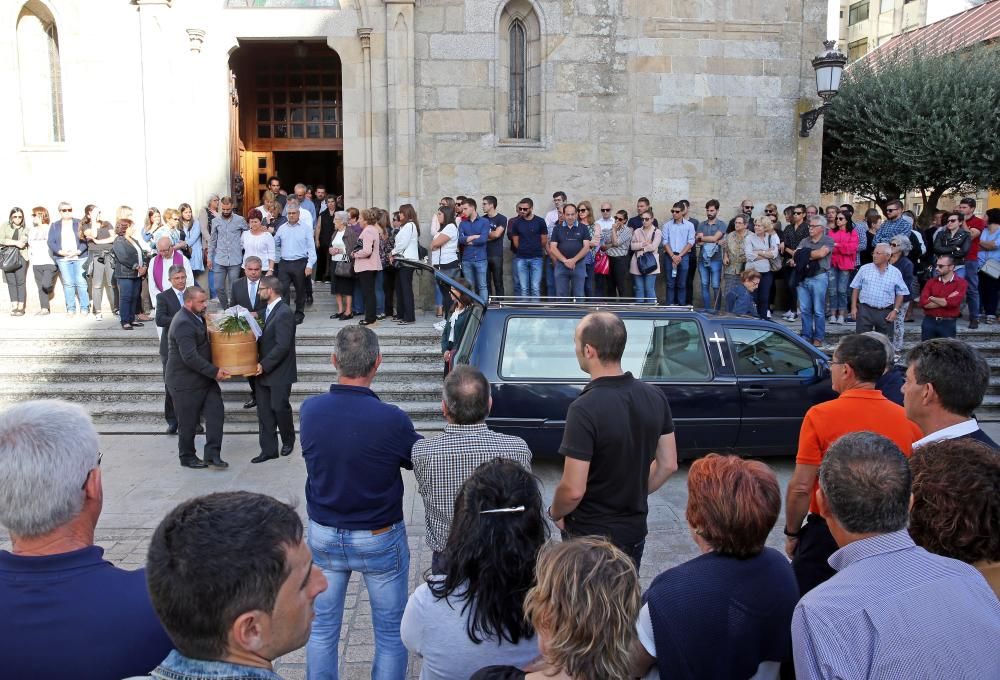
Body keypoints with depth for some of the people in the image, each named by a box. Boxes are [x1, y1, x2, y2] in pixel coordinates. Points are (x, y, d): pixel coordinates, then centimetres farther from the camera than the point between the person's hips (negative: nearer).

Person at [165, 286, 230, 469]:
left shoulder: (195, 317, 8)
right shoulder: (183, 324, -23)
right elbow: (190, 357, -29)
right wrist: (214, 371, -25)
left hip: (203, 377, 9)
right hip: (186, 382, -9)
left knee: (216, 413, 2)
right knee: (188, 422, 6)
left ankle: (212, 454, 6)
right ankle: (187, 457, 23)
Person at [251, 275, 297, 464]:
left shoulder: (284, 313, -17)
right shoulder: (268, 310, 11)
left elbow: (282, 346, -21)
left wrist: (264, 365, -17)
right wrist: (259, 364, 5)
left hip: (279, 372, -8)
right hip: (263, 370, 8)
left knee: (279, 407, 0)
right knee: (264, 412, 8)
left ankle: (288, 440, 25)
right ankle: (268, 450, 14)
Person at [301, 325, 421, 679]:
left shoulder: (309, 409, -13)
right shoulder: (391, 419, -25)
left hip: (323, 535, 4)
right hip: (379, 540, -3)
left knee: (322, 627, 19)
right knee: (390, 632, 14)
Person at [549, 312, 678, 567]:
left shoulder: (584, 408, -27)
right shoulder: (655, 397, -6)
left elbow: (573, 490, -25)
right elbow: (668, 465, 3)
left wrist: (555, 513, -5)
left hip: (591, 536, -6)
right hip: (635, 529, 6)